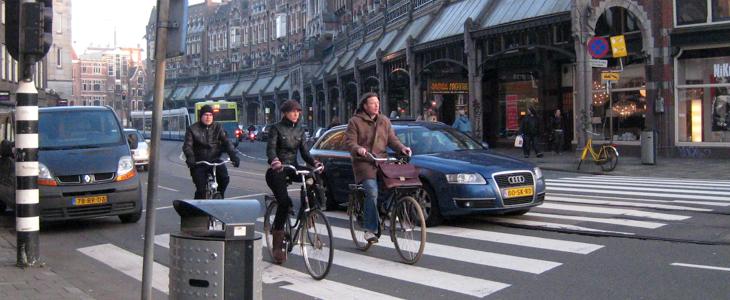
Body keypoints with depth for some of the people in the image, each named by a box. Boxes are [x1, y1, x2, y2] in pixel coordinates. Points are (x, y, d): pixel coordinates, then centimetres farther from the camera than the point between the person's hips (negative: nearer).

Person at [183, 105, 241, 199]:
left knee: (224, 178, -22)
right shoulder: (193, 129, 1)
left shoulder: (218, 128, 7)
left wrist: (233, 156, -19)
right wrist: (190, 157, -30)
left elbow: (226, 142, -3)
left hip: (214, 160, 2)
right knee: (201, 188, -13)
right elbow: (187, 146, -9)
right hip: (199, 163, -2)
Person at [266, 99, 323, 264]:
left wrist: (314, 163, -15)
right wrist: (275, 162, -39)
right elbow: (270, 149, -17)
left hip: (293, 168, 5)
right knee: (284, 202, -22)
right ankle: (278, 246, -15)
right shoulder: (276, 128, -3)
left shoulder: (300, 130, 13)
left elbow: (304, 151, 6)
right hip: (277, 170, -5)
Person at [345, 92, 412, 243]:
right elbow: (349, 141, -5)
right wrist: (358, 149, -26)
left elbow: (392, 139, 15)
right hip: (364, 163, -5)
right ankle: (370, 229, -19)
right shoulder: (355, 121, 4)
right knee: (372, 192, -23)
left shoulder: (384, 121, 19)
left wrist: (402, 148, -6)